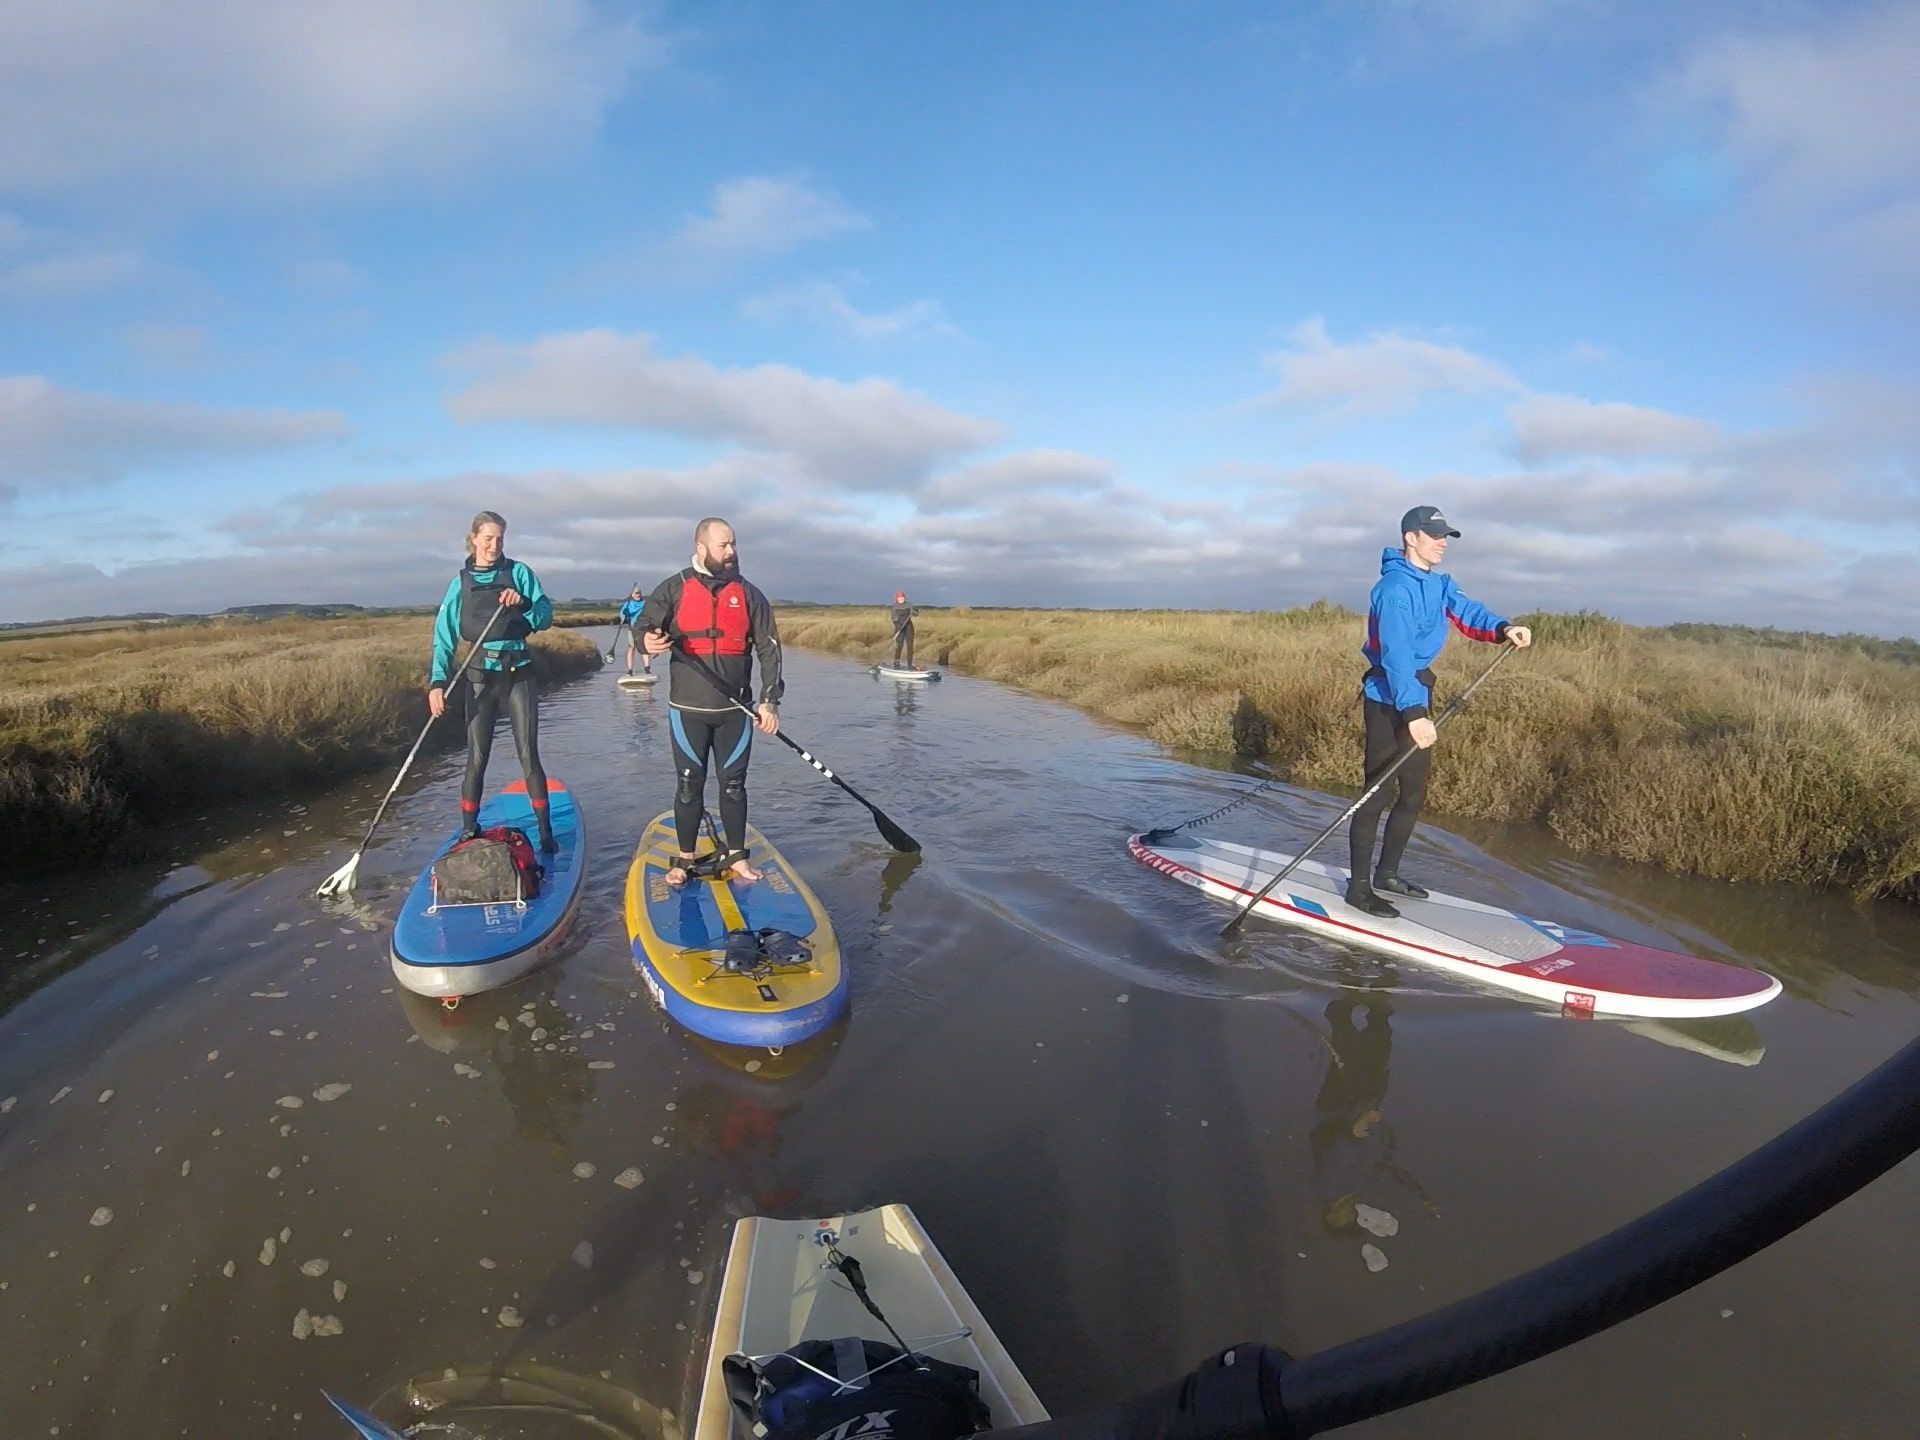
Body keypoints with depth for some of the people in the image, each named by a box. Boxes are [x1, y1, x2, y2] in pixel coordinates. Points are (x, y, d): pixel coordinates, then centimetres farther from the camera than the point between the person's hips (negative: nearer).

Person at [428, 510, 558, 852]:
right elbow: (445, 636, -1)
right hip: (480, 677, 1)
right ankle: (468, 832, 15)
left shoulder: (519, 573, 1)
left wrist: (523, 603, -27)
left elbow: (546, 617, -6)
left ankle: (545, 832, 8)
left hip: (519, 674, -1)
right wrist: (438, 682, -13)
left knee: (529, 756, 0)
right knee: (476, 759, 4)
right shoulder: (461, 583, 4)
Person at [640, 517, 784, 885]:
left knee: (733, 784, 8)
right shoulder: (674, 589, 2)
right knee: (689, 785, 6)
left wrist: (769, 700, -7)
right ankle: (685, 860, 19)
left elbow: (768, 649, 2)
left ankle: (735, 857, 21)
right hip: (688, 710, -1)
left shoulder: (749, 594, 5)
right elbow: (643, 628, 2)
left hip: (736, 710, 1)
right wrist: (648, 642, -24)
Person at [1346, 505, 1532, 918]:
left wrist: (1503, 628, -23)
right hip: (1389, 701, -10)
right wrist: (1413, 714, -35)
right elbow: (1396, 655, -27)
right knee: (1378, 794, -6)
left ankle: (1387, 874, 30)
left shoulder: (1439, 584, 13)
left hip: (1416, 698, 10)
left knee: (1413, 795, 16)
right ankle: (1358, 887, 3)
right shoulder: (1396, 588, -18)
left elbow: (1466, 611, -2)